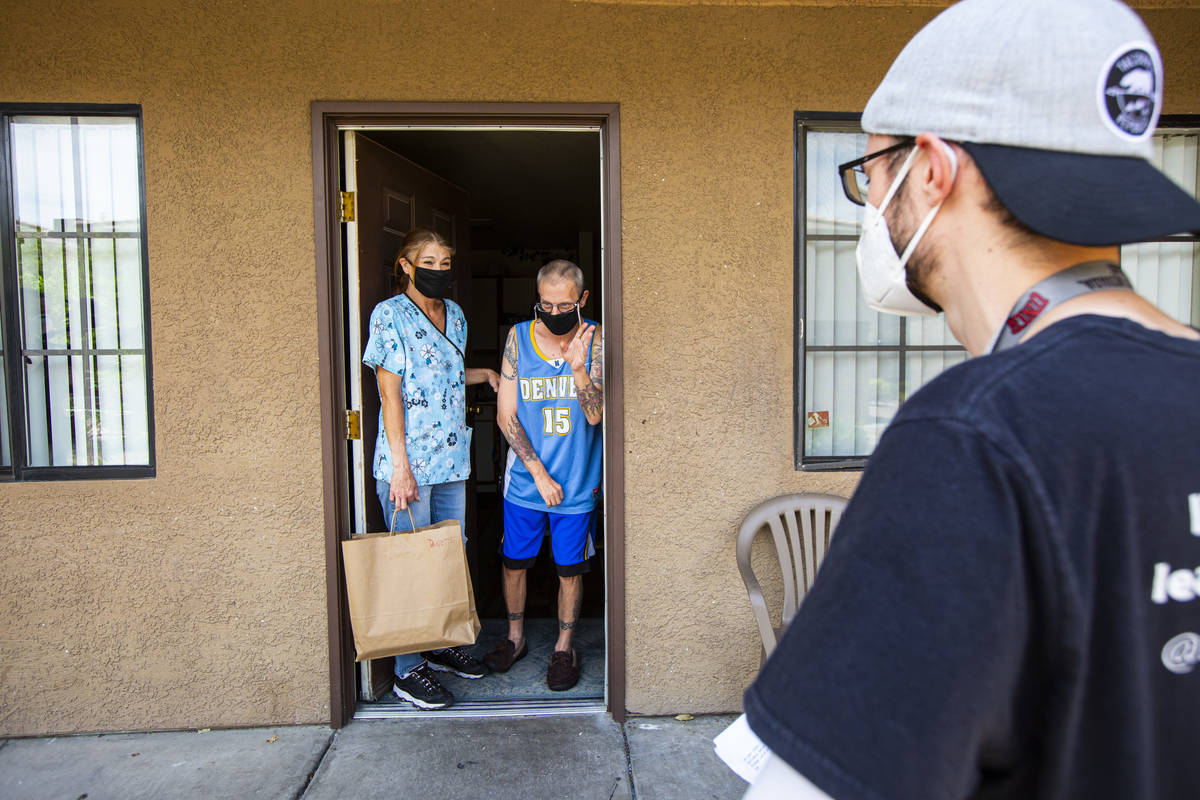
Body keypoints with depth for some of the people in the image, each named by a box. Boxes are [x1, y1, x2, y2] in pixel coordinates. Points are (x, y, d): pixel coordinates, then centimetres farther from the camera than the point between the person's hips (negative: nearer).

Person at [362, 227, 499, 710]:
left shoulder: (454, 314, 13)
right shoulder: (389, 315, -8)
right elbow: (390, 390, -13)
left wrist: (484, 373, 10)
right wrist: (399, 465, -17)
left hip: (452, 459, 7)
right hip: (408, 460, -7)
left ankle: (443, 645, 31)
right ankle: (408, 671, 12)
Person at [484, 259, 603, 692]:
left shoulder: (594, 340, -8)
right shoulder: (518, 337, -5)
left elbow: (595, 415, -14)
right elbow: (506, 415, -5)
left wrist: (578, 367, -30)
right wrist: (539, 472, -10)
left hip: (577, 481, -1)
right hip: (525, 478, 1)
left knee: (570, 568, 10)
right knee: (514, 560, 14)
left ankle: (564, 647, 30)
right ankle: (515, 637, 37)